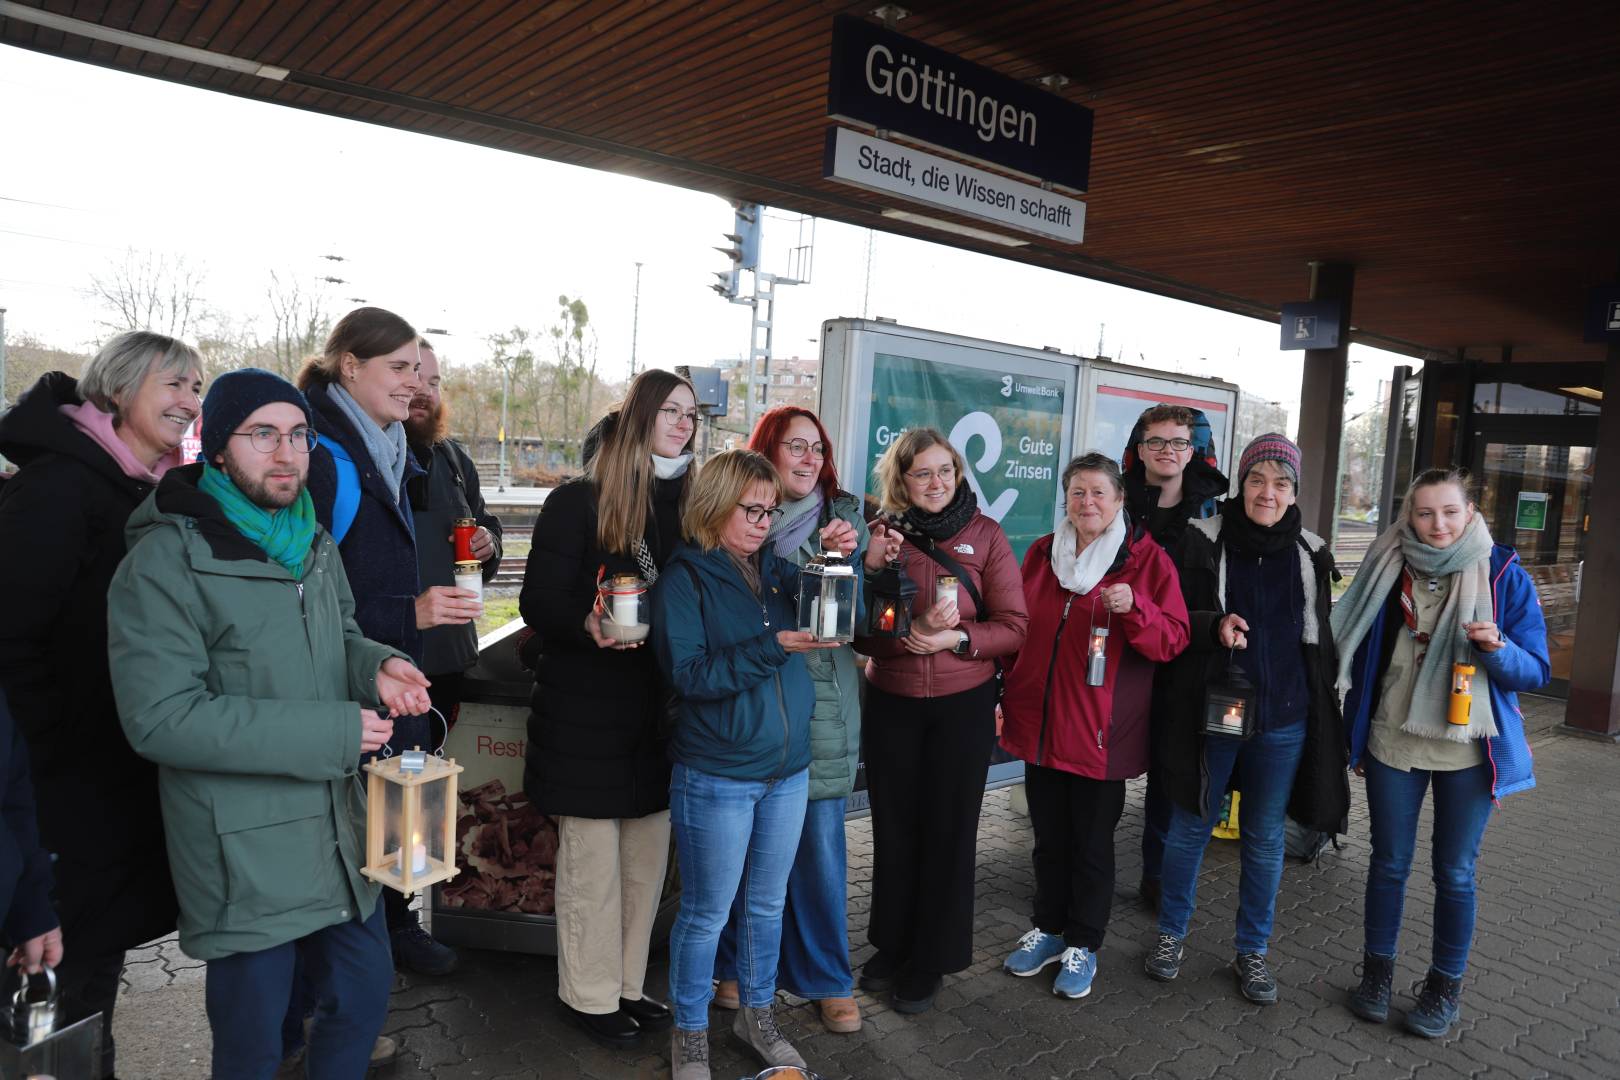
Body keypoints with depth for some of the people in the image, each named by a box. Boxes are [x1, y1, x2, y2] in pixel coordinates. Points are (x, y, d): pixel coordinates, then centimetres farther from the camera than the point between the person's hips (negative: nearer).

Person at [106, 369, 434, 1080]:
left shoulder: (314, 546, 8)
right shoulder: (166, 560, -16)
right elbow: (161, 719, -21)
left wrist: (376, 666, -5)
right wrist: (329, 732, -22)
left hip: (338, 831, 7)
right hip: (244, 853, -6)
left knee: (364, 996, 19)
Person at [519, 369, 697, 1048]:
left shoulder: (689, 503, 8)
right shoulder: (579, 501, -7)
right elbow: (539, 602, -10)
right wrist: (588, 625, -28)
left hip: (658, 710, 5)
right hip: (587, 710, -5)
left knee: (647, 858, 12)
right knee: (592, 860, 5)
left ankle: (628, 986, 29)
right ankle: (590, 996, 24)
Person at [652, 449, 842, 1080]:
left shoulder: (778, 570, 5)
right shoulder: (685, 579, -10)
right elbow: (689, 674, -17)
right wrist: (773, 647, -25)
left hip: (789, 770, 5)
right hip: (716, 778, -5)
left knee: (768, 905, 19)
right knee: (707, 912, 9)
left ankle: (757, 1014, 40)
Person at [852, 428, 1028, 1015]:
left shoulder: (985, 535, -3)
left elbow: (1014, 626, -5)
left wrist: (957, 637, -21)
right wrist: (910, 630, -20)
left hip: (964, 702, -1)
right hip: (891, 702, 2)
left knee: (948, 828, 8)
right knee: (894, 826, 12)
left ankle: (931, 961, 25)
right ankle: (892, 946, 33)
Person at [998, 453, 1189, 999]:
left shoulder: (1148, 560, -5)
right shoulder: (1041, 554, 6)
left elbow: (1172, 641, -8)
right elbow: (1016, 628, 15)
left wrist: (1134, 608, -27)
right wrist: (1007, 695, 11)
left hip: (1101, 731, -4)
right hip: (1040, 723, 4)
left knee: (1092, 841, 9)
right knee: (1049, 836, 16)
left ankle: (1082, 944, 27)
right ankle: (1048, 928, 34)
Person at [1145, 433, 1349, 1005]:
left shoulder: (1310, 553, 3)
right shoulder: (1203, 541, -5)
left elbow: (1321, 637, 12)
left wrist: (1326, 710, 11)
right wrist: (1214, 626, -23)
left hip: (1284, 721, 2)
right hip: (1211, 713, -2)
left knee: (1265, 839, 13)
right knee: (1189, 828, 9)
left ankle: (1252, 950, 30)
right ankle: (1171, 932, 29)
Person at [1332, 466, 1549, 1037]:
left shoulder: (1504, 575, -6)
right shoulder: (1388, 570, -2)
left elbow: (1536, 671, -4)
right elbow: (1361, 658, 5)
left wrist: (1497, 648, -25)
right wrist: (1356, 737, 7)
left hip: (1467, 752, -1)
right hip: (1392, 745, 1)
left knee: (1455, 873, 10)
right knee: (1389, 862, 12)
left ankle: (1445, 986, 27)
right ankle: (1377, 971, 28)